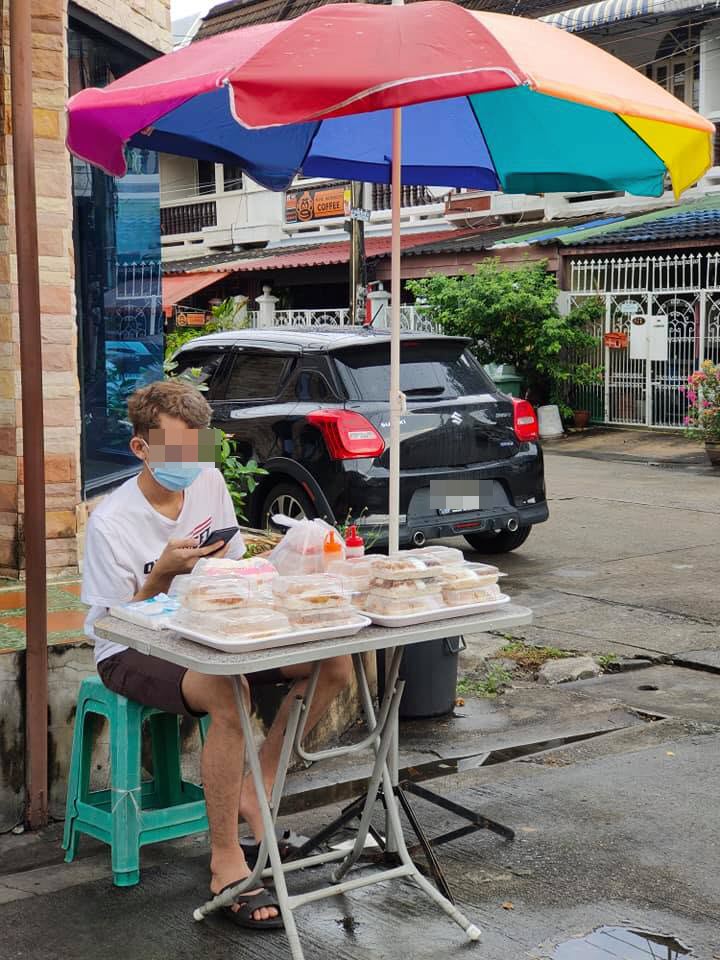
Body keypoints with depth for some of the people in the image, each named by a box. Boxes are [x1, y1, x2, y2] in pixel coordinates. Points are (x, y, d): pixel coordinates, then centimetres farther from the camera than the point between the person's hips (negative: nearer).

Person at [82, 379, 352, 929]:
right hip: (132, 654, -6)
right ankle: (226, 863, -25)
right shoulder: (111, 523, -18)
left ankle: (253, 791, 2)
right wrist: (161, 575, -28)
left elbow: (235, 568, 11)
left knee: (335, 664, -10)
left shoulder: (209, 482, -1)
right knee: (228, 694, -39)